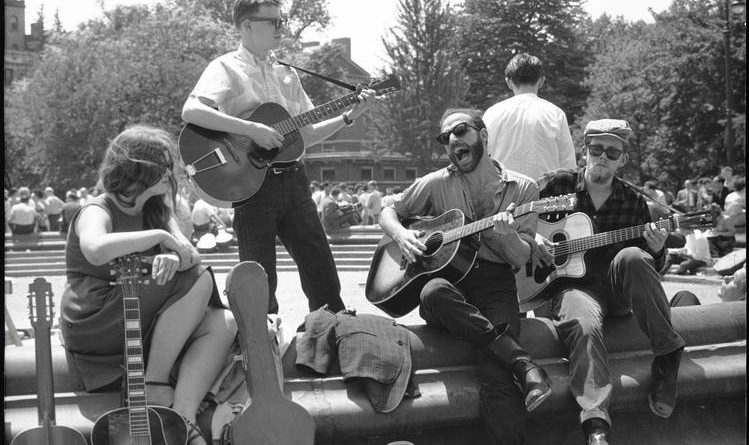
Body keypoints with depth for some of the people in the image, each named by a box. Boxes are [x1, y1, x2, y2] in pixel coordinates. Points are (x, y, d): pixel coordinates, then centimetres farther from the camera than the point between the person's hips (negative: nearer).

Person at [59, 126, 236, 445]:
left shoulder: (157, 211, 15)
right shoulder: (98, 212, -9)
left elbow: (191, 255, 0)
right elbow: (96, 250, -34)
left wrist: (174, 258, -25)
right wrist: (159, 236, -26)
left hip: (144, 327, 7)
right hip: (96, 331, -7)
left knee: (223, 323, -17)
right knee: (199, 282, -21)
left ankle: (183, 418, -27)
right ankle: (155, 383, -18)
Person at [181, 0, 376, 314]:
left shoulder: (287, 74, 18)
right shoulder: (226, 68, -2)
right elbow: (191, 111, -20)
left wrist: (349, 116, 6)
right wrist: (251, 129, -25)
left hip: (293, 180, 6)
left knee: (323, 275, 5)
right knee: (260, 283, -3)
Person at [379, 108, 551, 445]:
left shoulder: (522, 188, 9)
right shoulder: (437, 183, 12)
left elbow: (521, 259, 4)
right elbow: (388, 212, 18)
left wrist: (506, 236, -18)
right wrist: (401, 235, -4)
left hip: (495, 283, -1)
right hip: (447, 277, 1)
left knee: (498, 375, -30)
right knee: (434, 293, -39)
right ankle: (524, 365, -35)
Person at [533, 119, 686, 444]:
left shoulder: (633, 202, 10)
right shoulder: (558, 185, 6)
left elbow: (652, 269, 14)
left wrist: (656, 251, -10)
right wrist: (531, 239, -10)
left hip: (618, 290, 2)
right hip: (571, 284, -2)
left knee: (630, 257, -33)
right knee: (585, 326, -37)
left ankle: (668, 356, -23)